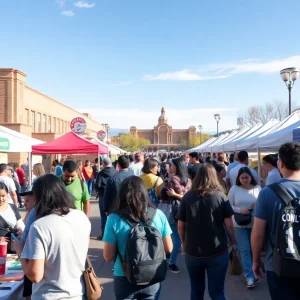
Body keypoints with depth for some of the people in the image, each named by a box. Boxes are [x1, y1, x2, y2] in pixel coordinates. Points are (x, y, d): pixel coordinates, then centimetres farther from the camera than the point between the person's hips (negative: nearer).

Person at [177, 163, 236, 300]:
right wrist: (233, 242, 11)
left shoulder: (187, 197, -4)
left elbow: (180, 226, -1)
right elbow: (229, 224, -5)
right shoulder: (220, 196, -6)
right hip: (217, 252, -1)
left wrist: (184, 243, 15)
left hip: (192, 252, 1)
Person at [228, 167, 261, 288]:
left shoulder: (257, 188, -1)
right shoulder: (234, 188, -4)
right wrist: (239, 210, -21)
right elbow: (228, 205, -5)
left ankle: (252, 273, 36)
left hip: (254, 223, 2)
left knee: (253, 249, 16)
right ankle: (249, 276, 8)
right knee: (245, 250, 0)